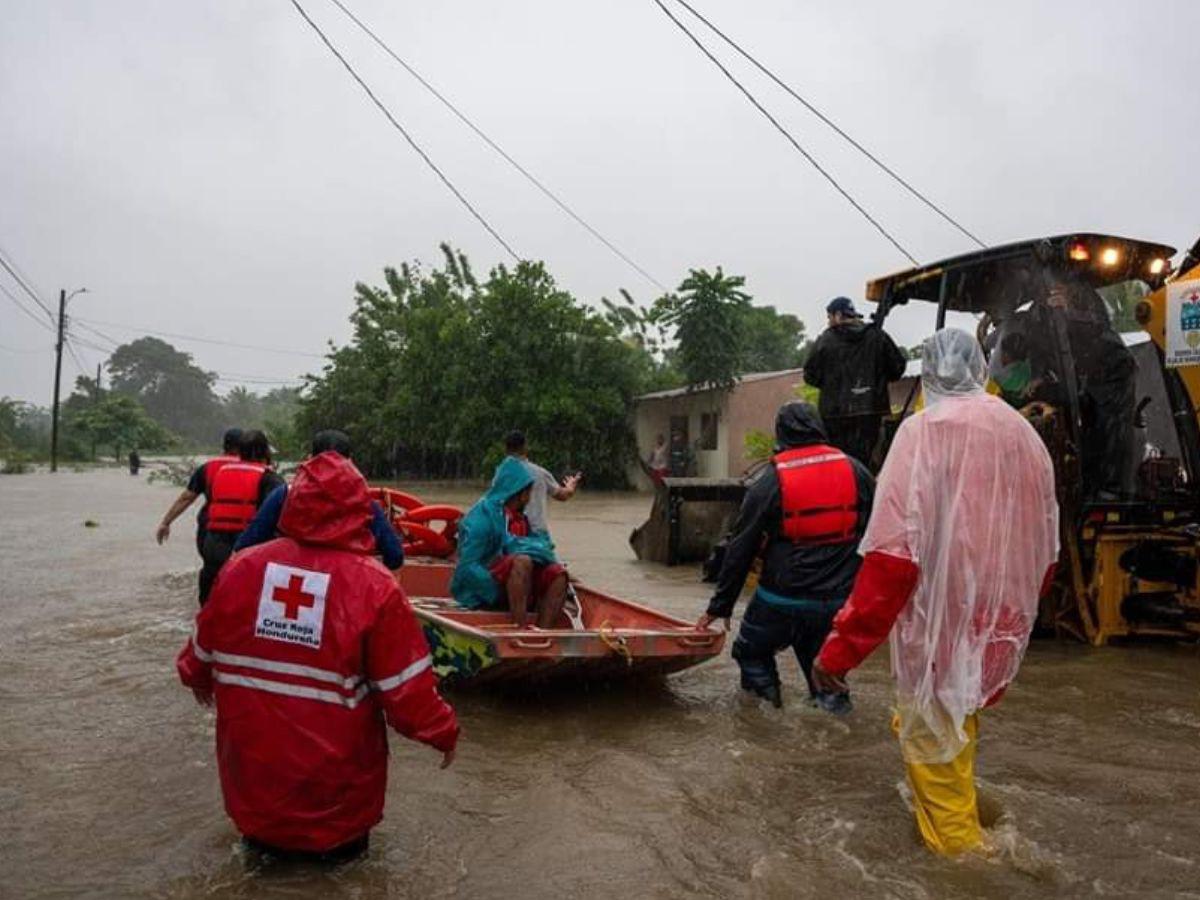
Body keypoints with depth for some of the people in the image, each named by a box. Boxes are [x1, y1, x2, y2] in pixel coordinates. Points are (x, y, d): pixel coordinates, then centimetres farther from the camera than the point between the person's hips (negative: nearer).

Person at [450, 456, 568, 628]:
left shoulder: (521, 517, 14)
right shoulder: (482, 515, -11)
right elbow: (467, 567, -16)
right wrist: (497, 591, -22)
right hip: (482, 593, -7)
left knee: (557, 573, -15)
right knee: (522, 561, -32)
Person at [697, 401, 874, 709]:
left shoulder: (769, 482, -6)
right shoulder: (855, 471, 3)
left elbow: (740, 549, -4)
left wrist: (720, 606, 3)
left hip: (783, 600, -3)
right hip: (839, 600, 3)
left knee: (751, 652, 17)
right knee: (819, 658, 22)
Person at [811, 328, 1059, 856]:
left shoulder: (923, 432, -14)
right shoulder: (1023, 433, 4)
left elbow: (892, 554, -22)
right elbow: (1045, 547, 13)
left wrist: (842, 647, -19)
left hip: (940, 626, -7)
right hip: (1002, 629, 7)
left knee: (932, 738, 10)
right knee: (957, 722, 26)